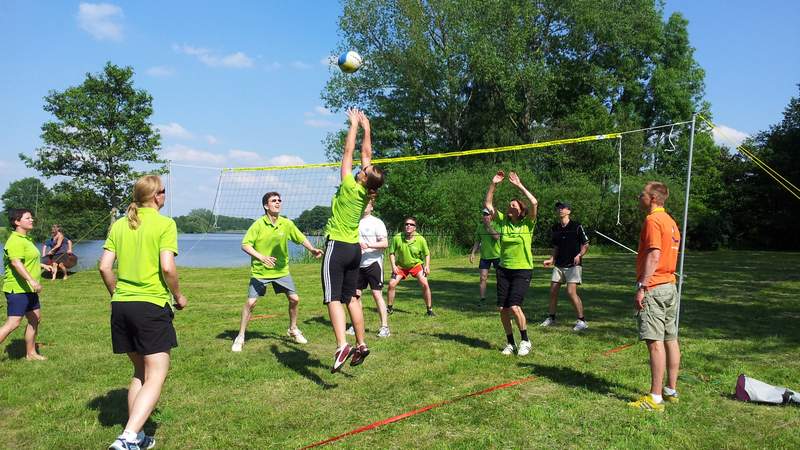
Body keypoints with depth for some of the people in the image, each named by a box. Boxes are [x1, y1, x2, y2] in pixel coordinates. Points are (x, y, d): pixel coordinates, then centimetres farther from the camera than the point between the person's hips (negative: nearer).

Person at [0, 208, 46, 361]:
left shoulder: (26, 239, 16)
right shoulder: (15, 241, -16)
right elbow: (16, 262, -31)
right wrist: (31, 280, -40)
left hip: (28, 289, 10)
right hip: (17, 289, -10)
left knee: (35, 319, 14)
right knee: (13, 323, -12)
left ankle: (30, 353, 24)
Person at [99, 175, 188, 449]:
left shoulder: (119, 225, 10)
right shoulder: (165, 224, -7)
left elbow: (104, 267, 7)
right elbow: (167, 267, -15)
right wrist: (178, 296, 0)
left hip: (121, 306, 7)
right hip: (152, 305, -6)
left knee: (140, 372, 19)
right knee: (156, 376, -1)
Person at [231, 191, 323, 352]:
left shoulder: (287, 224, -3)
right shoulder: (258, 224, -13)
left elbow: (301, 239, 9)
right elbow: (245, 245, -15)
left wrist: (312, 250, -7)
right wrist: (261, 257, -29)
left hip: (282, 270, 3)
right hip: (260, 271, -3)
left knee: (294, 299, 2)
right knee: (250, 302, -7)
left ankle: (293, 330, 26)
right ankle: (240, 337, 9)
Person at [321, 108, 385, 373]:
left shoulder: (350, 186, -14)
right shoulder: (367, 191, 1)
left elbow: (349, 151, -6)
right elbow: (367, 152, 11)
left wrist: (354, 125, 5)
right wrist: (366, 128, 19)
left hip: (337, 248, -7)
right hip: (355, 249, 7)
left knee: (333, 299, -11)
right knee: (351, 298, 13)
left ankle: (342, 345, -24)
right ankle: (361, 344, 14)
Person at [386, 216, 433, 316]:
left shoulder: (420, 239, -19)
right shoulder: (397, 238, -20)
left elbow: (427, 254, -4)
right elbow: (391, 252, -6)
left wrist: (427, 266, -15)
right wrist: (393, 266, -15)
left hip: (416, 264, -1)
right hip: (401, 266, 1)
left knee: (425, 284, -16)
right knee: (392, 284, -10)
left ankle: (429, 310, -1)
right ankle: (389, 308, 12)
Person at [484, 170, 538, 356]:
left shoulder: (527, 223, -4)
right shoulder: (503, 221, 6)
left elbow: (534, 203, -20)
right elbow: (488, 205, 4)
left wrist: (519, 185, -16)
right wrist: (493, 184, -4)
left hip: (523, 270, -4)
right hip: (504, 269, 5)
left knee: (514, 307, -16)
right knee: (502, 309, 2)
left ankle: (525, 341, 6)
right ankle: (510, 343, 20)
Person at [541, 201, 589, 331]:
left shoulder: (577, 226, -8)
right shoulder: (555, 228, 8)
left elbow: (586, 244, -5)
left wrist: (579, 255, -21)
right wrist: (551, 259, 5)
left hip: (573, 264, -6)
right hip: (559, 264, 6)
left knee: (571, 292, -15)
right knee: (553, 291, 5)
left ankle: (582, 321, -4)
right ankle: (551, 318, 20)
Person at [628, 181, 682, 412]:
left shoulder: (653, 220, -13)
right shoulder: (670, 221, 17)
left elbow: (654, 255, -21)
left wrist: (641, 287, -21)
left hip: (654, 288, -10)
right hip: (670, 286, 10)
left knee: (655, 341, -9)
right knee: (670, 339, 13)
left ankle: (655, 398, -7)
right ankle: (671, 390, 22)